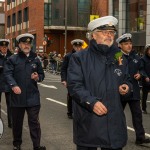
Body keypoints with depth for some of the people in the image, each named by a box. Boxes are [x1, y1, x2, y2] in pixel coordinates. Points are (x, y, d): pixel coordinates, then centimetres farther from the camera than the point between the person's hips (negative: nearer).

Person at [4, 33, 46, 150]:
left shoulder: (35, 59, 12)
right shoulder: (13, 59, 3)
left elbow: (42, 75, 16)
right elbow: (8, 73, -9)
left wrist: (38, 77, -8)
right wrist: (13, 85, -26)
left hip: (32, 97, 1)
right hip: (17, 96, -1)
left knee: (34, 122, -1)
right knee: (17, 122, 11)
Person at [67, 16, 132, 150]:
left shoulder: (118, 57, 14)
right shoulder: (79, 58, -3)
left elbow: (126, 80, 25)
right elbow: (74, 85, -11)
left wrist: (126, 87, 1)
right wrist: (91, 102, -24)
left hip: (114, 122, 4)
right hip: (88, 123, -4)